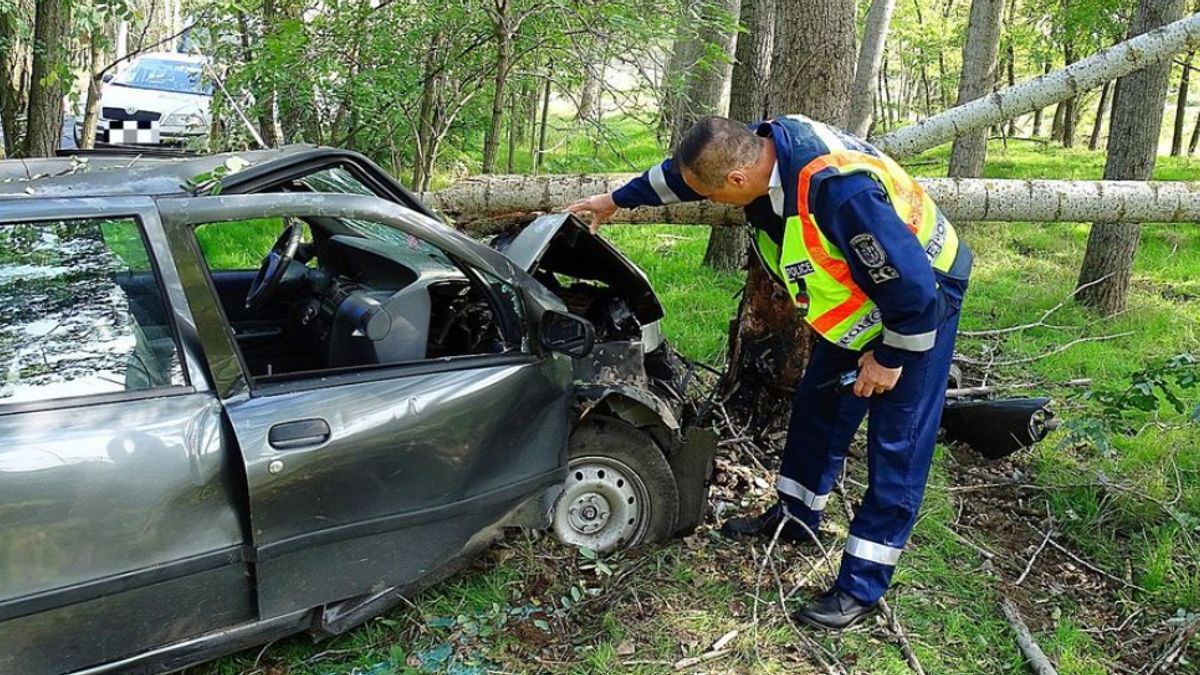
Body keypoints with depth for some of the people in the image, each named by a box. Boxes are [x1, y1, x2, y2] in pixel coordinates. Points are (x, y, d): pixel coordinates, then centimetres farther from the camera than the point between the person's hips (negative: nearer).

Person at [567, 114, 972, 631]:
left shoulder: (843, 192, -42)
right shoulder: (761, 144, -15)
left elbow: (914, 286, -33)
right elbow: (678, 173, 5)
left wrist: (891, 359, -19)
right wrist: (616, 200, 17)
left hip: (921, 301, -8)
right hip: (861, 293, 9)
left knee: (897, 444, -3)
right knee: (816, 405, 17)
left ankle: (862, 590, 5)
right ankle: (795, 517, 37)